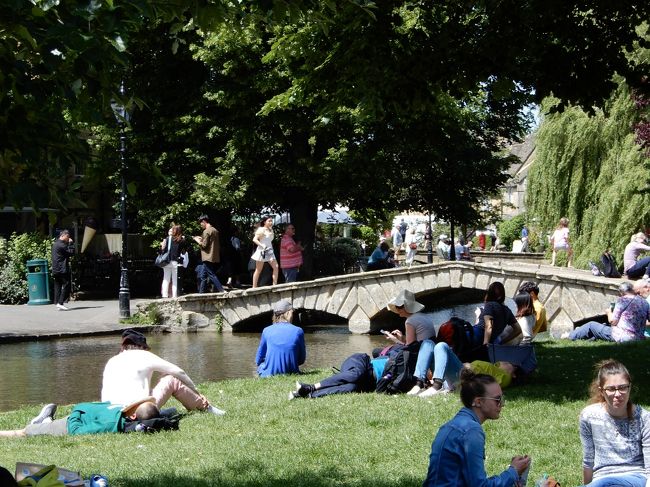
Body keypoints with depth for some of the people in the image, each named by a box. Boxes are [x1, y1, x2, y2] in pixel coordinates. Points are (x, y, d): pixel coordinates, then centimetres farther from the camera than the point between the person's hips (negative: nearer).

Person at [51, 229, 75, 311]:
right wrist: (70, 244, -4)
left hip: (56, 269, 10)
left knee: (58, 286, 9)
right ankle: (60, 303, -15)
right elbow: (71, 252, -12)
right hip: (62, 269, -10)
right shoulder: (61, 245, -14)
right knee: (66, 285, -8)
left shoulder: (55, 244, 18)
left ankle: (58, 303, 8)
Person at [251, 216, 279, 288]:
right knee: (258, 270, -1)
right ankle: (254, 287, 5)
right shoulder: (261, 230, -9)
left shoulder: (271, 230, 13)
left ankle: (275, 285, -5)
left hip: (269, 251, 7)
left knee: (276, 267, -6)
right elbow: (254, 239, -16)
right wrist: (262, 245, -27)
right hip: (262, 251, -7)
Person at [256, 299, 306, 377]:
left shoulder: (267, 331, -2)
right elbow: (301, 360, 5)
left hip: (269, 374, -1)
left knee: (260, 365, 32)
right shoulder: (298, 331, -4)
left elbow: (258, 360, 8)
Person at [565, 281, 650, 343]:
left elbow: (613, 321, -10)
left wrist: (609, 312, 10)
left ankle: (571, 336, 31)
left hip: (621, 336, -7)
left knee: (591, 325, 12)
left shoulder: (623, 300, -12)